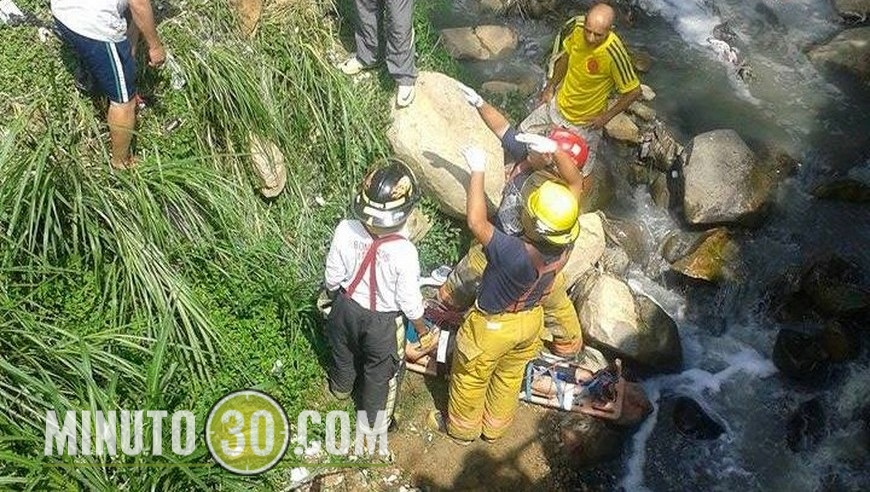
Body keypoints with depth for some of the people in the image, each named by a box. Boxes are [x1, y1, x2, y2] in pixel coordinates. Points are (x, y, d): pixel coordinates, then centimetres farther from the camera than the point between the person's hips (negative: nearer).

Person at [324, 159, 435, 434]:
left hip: (346, 308, 4)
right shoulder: (404, 252, -35)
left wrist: (333, 296, 12)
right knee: (380, 373, 25)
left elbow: (333, 277, -11)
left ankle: (341, 388, 66)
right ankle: (375, 423, 49)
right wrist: (422, 330, 0)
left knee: (344, 353, 34)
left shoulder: (345, 231, -27)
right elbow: (409, 301, -20)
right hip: (381, 321, -3)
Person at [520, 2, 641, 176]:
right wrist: (551, 85, 6)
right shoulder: (579, 28, -19)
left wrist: (606, 116, -19)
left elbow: (633, 91, -22)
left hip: (584, 122, -5)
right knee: (523, 132, 21)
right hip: (558, 103, 6)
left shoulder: (614, 53, -36)